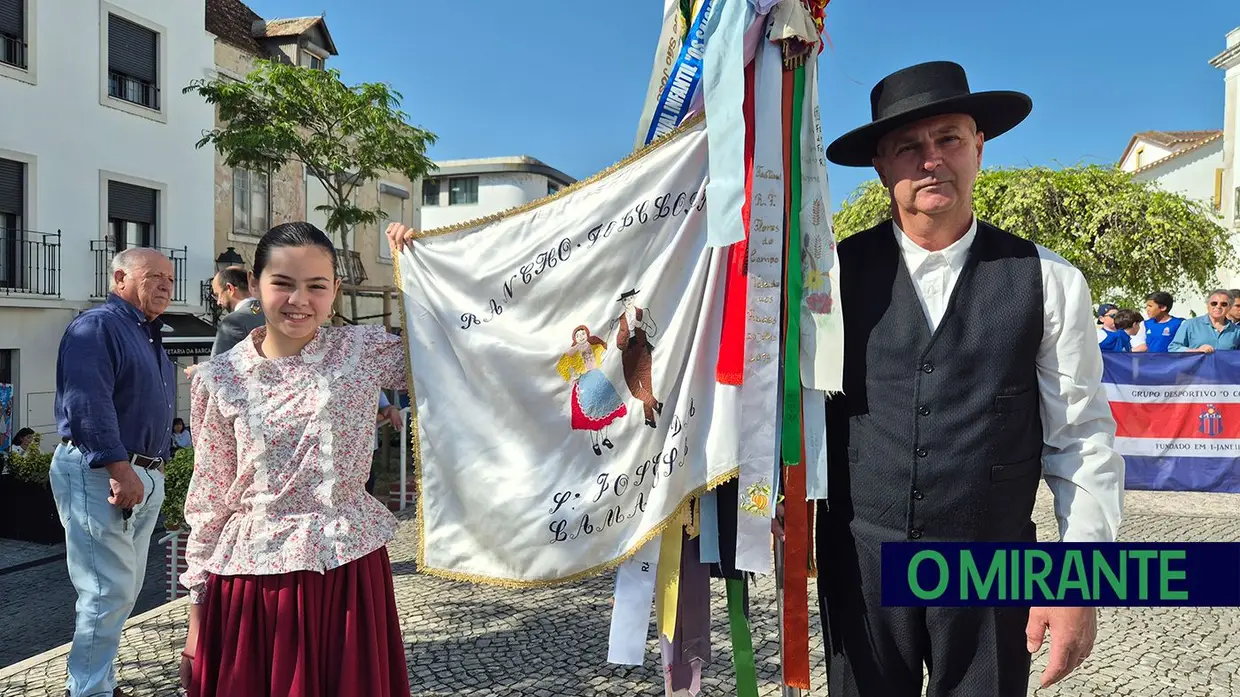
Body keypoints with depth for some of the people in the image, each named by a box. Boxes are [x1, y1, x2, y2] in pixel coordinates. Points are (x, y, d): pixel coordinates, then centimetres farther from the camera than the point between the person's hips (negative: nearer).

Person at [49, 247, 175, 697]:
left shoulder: (150, 338, 20)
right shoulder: (97, 326, -9)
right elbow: (88, 404, -21)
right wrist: (120, 469, -26)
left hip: (144, 478, 10)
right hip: (100, 474, -10)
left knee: (124, 590, 16)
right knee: (109, 591, -7)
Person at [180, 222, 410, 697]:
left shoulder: (366, 351, -3)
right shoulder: (220, 380, -1)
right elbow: (208, 501, 5)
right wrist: (197, 617, 8)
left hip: (349, 572, 0)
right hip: (251, 580, 0)